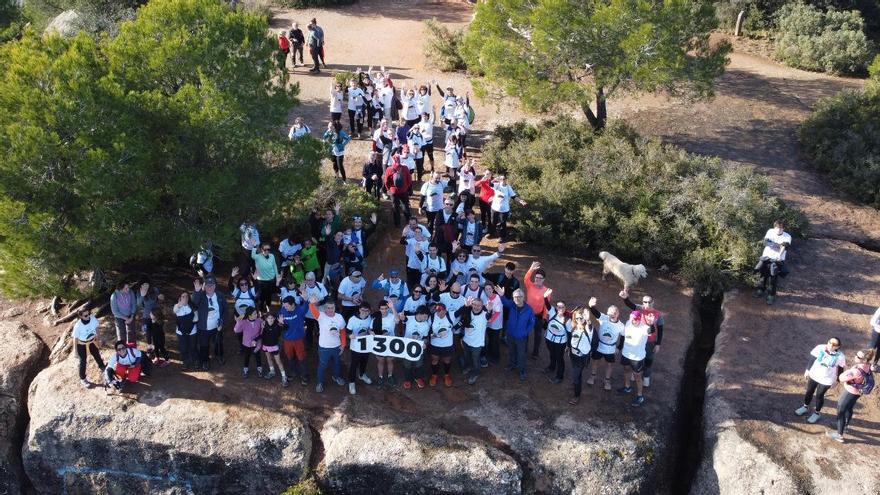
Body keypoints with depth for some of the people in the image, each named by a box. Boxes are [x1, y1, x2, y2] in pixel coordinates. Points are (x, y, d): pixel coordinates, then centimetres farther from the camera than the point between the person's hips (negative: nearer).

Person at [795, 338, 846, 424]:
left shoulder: (840, 356, -22)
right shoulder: (820, 348, -18)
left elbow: (840, 369, -8)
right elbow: (812, 358, -4)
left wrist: (836, 380, 0)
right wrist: (807, 369, 3)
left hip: (826, 379, -3)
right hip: (814, 375, 3)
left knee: (819, 395, 12)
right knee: (809, 391, 19)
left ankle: (817, 413, 35)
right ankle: (805, 407, 45)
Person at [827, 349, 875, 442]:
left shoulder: (856, 371, -41)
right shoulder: (867, 366, -14)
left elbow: (841, 378, -30)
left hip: (850, 393, -8)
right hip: (857, 392, 8)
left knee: (841, 412, 11)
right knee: (849, 409, 30)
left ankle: (839, 435, 26)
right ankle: (844, 427, 54)